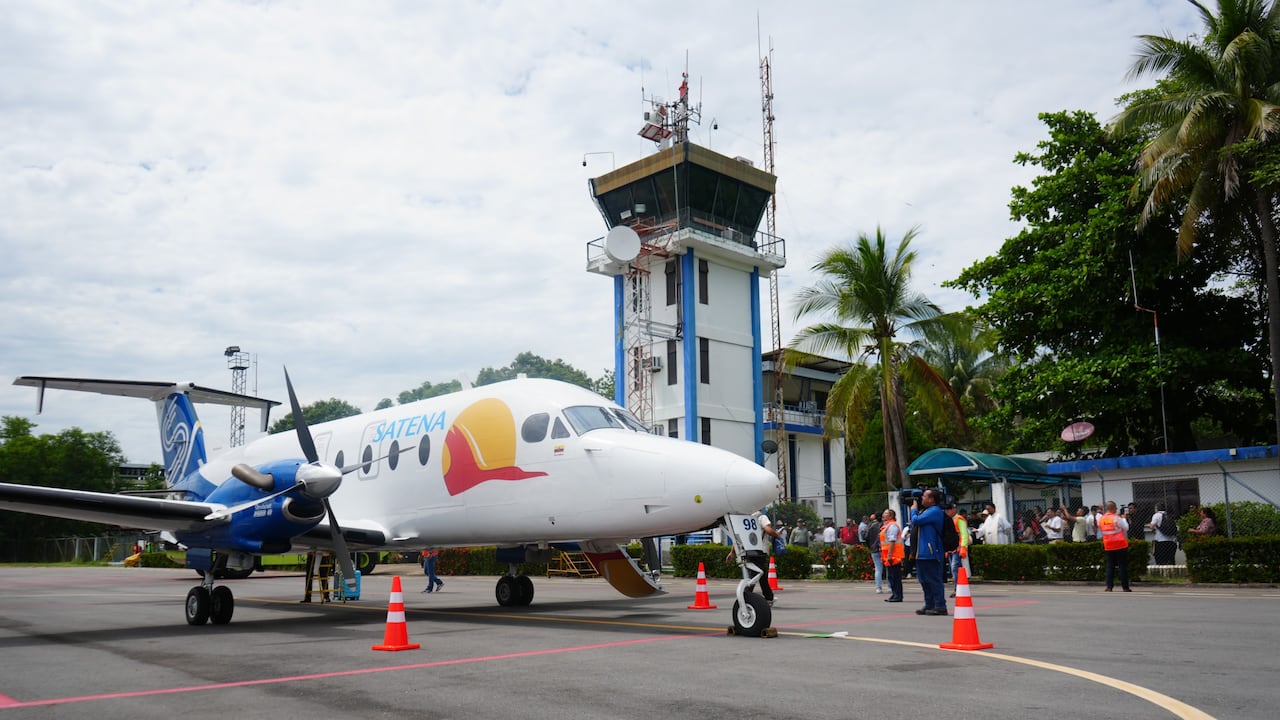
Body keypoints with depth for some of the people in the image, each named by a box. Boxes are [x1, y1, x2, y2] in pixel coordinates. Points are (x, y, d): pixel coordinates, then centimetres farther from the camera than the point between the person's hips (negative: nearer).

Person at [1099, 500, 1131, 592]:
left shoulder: (1101, 520, 3)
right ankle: (1125, 587, 4)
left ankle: (1109, 587, 1)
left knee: (1110, 566, 7)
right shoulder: (1116, 518, -13)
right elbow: (1126, 528, -5)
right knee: (1123, 566, 2)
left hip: (1108, 546, 4)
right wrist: (1123, 519, 8)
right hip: (1120, 545, -4)